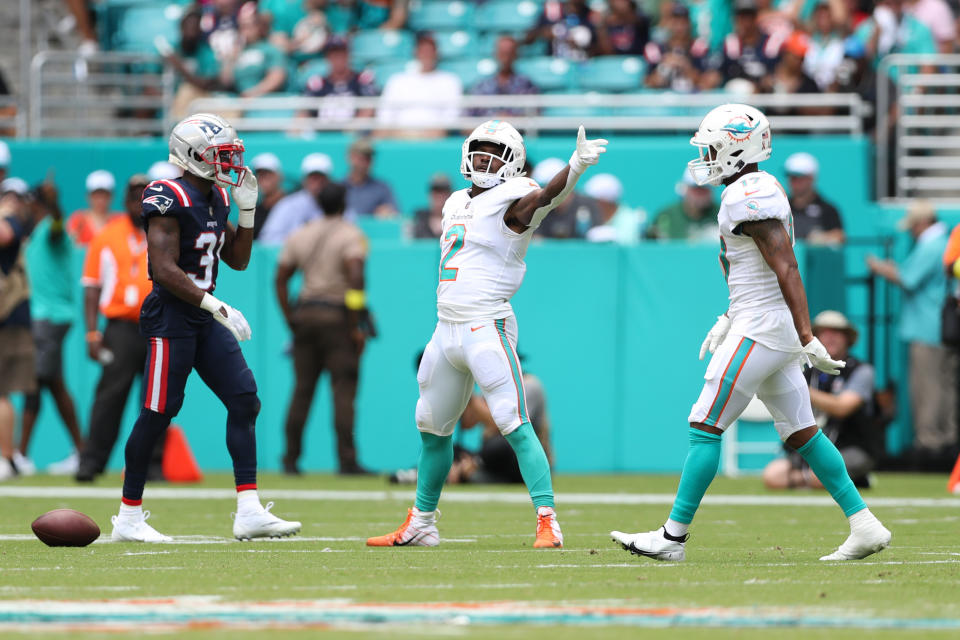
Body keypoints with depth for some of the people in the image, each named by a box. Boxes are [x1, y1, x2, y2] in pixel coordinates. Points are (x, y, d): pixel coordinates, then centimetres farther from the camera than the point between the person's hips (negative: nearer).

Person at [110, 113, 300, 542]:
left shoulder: (217, 198, 12)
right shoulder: (170, 201, -15)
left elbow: (238, 260, 19)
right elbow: (165, 270, -22)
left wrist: (247, 210, 6)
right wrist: (217, 306, -26)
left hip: (204, 319, 9)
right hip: (171, 317, -9)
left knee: (245, 401, 0)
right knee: (158, 414, -4)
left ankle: (249, 512, -2)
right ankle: (128, 518, 6)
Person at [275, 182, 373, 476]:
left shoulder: (300, 235, 11)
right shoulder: (351, 235, -5)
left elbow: (281, 278, 9)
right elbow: (355, 277, -18)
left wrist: (290, 319, 11)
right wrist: (357, 325, -15)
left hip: (304, 317, 5)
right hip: (338, 317, -5)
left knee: (302, 389, 8)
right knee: (343, 390, -4)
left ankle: (290, 459, 7)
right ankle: (347, 460, -8)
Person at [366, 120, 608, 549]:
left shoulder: (511, 202, -8)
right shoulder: (457, 204, 16)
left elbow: (546, 195, -30)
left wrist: (577, 164, -47)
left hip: (487, 328, -8)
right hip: (446, 331, 8)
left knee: (515, 426, -14)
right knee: (433, 430, 16)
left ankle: (547, 522, -14)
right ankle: (420, 525, 28)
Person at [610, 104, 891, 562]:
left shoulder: (749, 196, -17)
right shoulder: (762, 189, 14)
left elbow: (786, 270, -23)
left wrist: (807, 339, -26)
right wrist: (727, 321, 27)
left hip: (762, 330, -10)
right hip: (776, 332, 10)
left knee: (705, 428, -4)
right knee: (801, 433, 12)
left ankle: (673, 536, -1)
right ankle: (864, 526, 10)